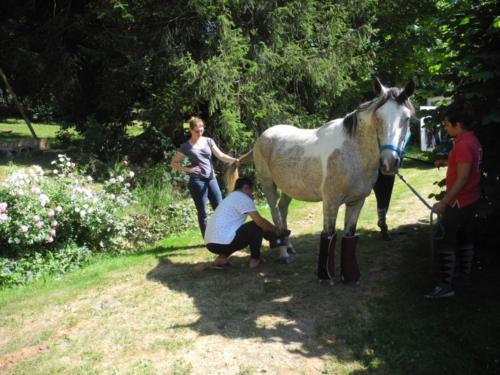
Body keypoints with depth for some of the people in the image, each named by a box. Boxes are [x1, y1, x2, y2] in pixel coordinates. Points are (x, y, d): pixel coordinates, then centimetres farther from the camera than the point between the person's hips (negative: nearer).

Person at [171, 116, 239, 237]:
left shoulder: (208, 141, 8)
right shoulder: (186, 147, 1)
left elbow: (220, 155, 0)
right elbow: (173, 163, 6)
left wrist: (234, 160, -17)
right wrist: (188, 169, -8)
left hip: (211, 179, 4)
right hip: (197, 181, -3)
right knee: (202, 212, 1)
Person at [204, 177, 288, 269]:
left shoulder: (231, 198, 26)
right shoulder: (242, 197, -3)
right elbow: (260, 221, -9)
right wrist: (275, 230, 9)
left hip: (211, 244, 9)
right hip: (223, 243, -9)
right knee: (256, 226, 3)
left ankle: (221, 258, 16)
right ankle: (255, 260, 9)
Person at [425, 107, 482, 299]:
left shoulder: (463, 145, -22)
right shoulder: (472, 141, 9)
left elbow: (462, 178, -26)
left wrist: (444, 202, -25)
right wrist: (445, 162, 12)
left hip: (458, 201, -10)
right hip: (470, 199, 10)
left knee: (444, 241, -7)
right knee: (465, 237, 21)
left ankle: (446, 285, -5)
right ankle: (465, 272, 35)